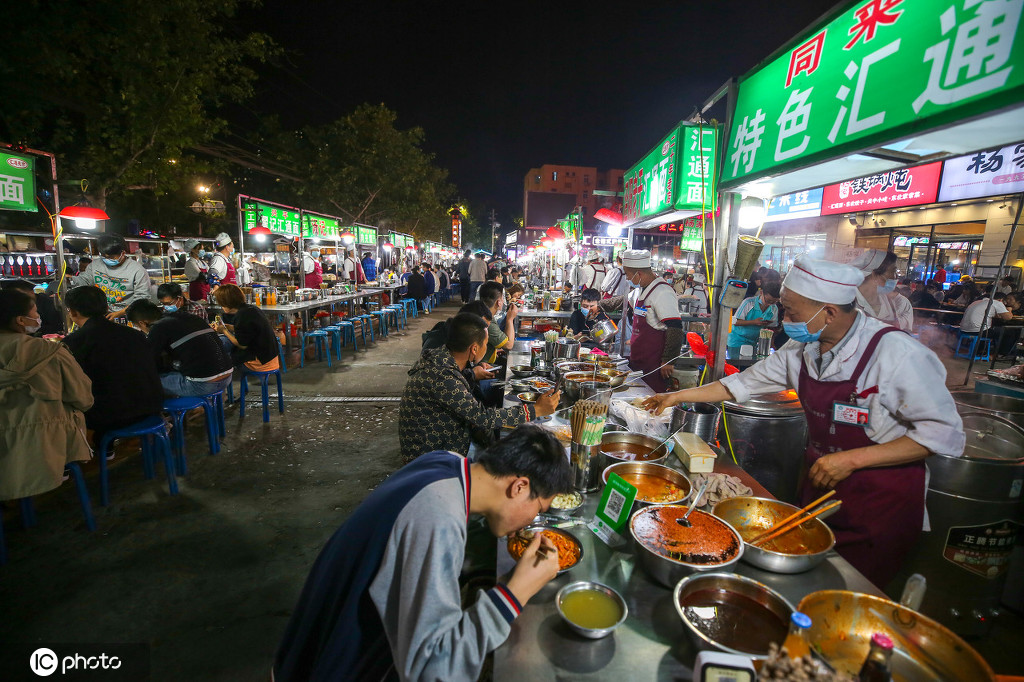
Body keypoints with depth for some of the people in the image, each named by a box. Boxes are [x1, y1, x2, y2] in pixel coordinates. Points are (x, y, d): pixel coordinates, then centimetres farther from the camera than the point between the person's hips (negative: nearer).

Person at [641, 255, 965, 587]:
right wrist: (679, 395, 6)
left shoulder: (896, 353, -22)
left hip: (880, 502, -5)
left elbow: (944, 433, -19)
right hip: (819, 485, 5)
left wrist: (852, 459, -25)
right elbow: (745, 383, 6)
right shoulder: (802, 349, -3)